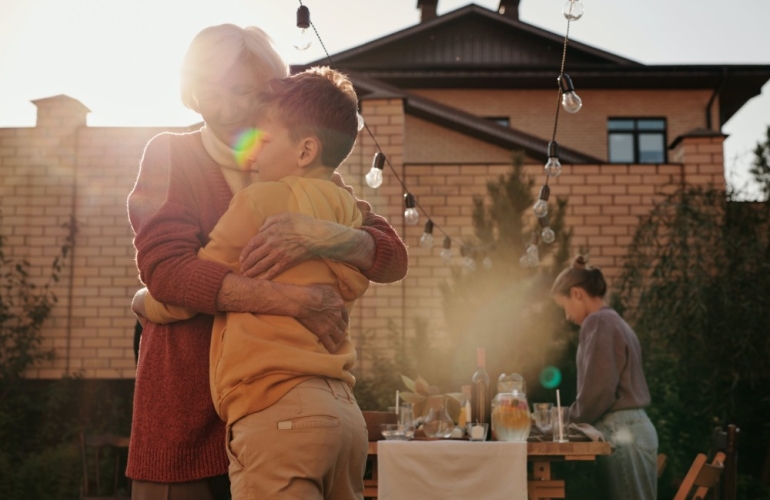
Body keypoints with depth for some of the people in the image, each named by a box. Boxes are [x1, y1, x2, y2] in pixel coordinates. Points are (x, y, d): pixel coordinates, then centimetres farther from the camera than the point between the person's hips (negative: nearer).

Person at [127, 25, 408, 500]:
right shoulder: (172, 156, -1)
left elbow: (393, 258, -3)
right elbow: (164, 267, -17)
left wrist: (323, 237, -24)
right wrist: (297, 301, -25)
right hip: (187, 408, -2)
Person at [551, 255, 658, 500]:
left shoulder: (598, 322, -11)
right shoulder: (615, 321, 18)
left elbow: (599, 389, -18)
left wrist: (573, 417, -2)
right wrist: (577, 416, 15)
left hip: (621, 432, -9)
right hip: (632, 427, 9)